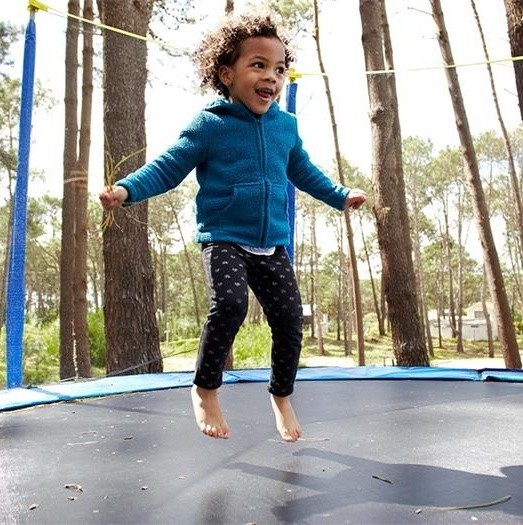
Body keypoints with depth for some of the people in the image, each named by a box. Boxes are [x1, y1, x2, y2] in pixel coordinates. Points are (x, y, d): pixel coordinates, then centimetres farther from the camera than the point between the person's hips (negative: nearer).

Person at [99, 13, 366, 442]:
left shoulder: (286, 126, 10)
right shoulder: (209, 125, -5)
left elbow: (304, 173, 25)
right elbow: (168, 168, -5)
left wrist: (341, 196, 25)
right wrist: (127, 189, -19)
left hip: (274, 245, 5)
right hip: (223, 239, -4)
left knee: (289, 318, -1)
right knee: (230, 302, -28)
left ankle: (282, 395, 25)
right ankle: (206, 389, -3)